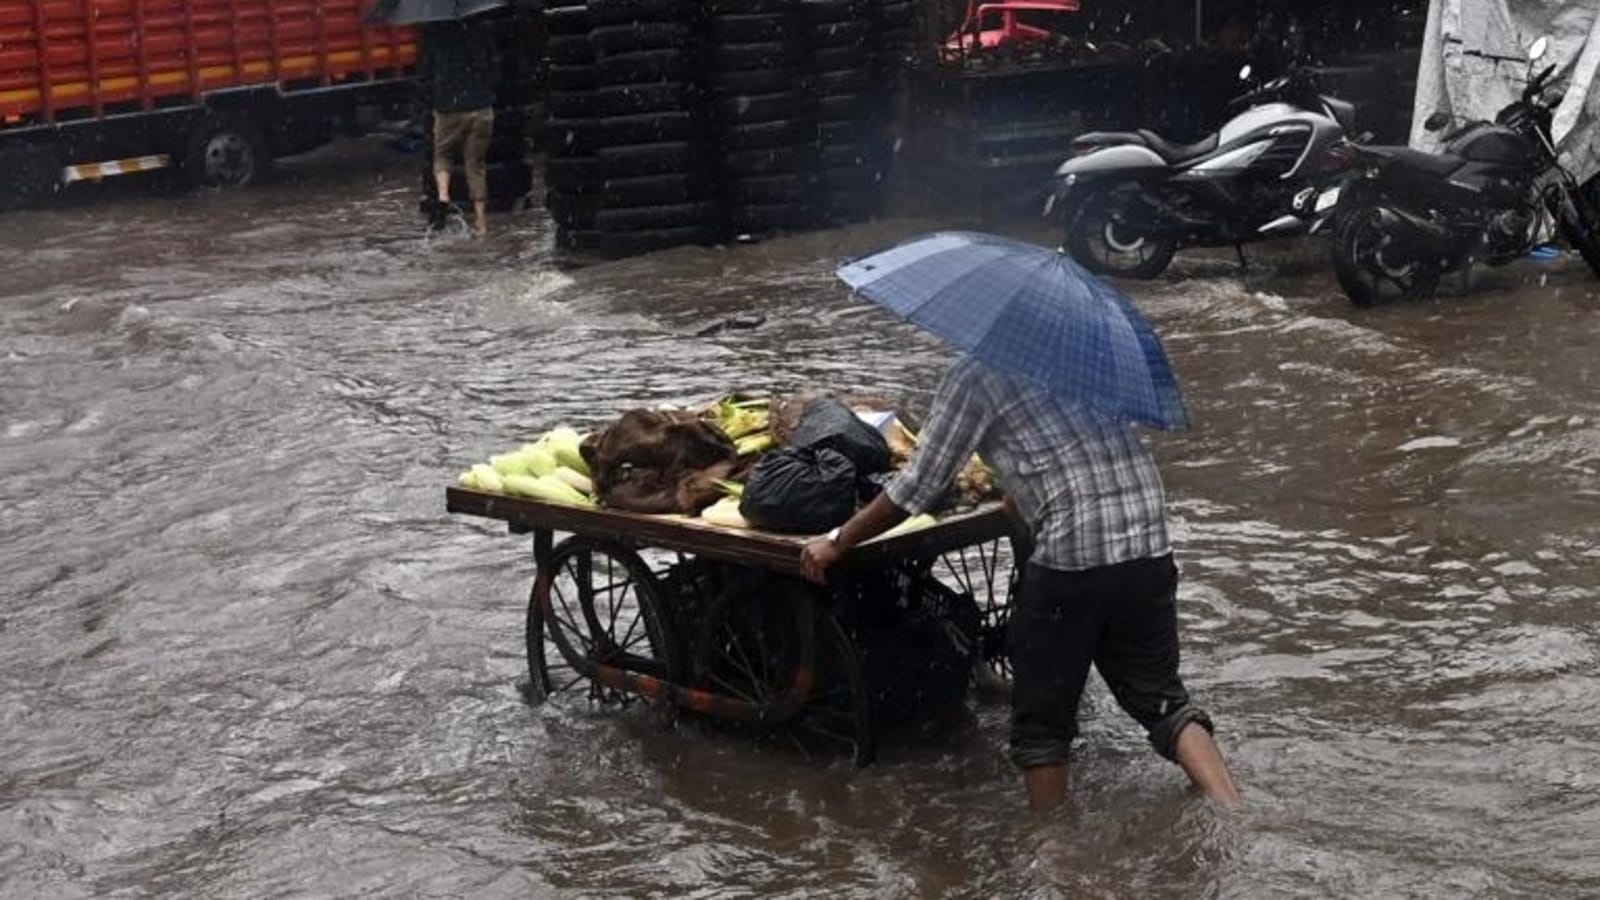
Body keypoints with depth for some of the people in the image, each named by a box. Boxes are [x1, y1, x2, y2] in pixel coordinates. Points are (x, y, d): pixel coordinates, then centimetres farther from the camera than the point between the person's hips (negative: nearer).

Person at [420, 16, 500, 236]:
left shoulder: (433, 31, -5)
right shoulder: (483, 28, 0)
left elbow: (426, 71, 4)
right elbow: (495, 67, 7)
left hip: (447, 106, -1)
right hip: (481, 106, 1)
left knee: (442, 155, 18)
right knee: (476, 162, 9)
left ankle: (443, 197, -8)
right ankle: (481, 220, 6)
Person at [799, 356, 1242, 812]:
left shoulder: (974, 375, -2)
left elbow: (920, 485, -1)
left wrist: (836, 542, 10)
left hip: (1070, 555, -6)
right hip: (1150, 550, 6)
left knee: (1042, 722, 11)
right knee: (1162, 698, 14)